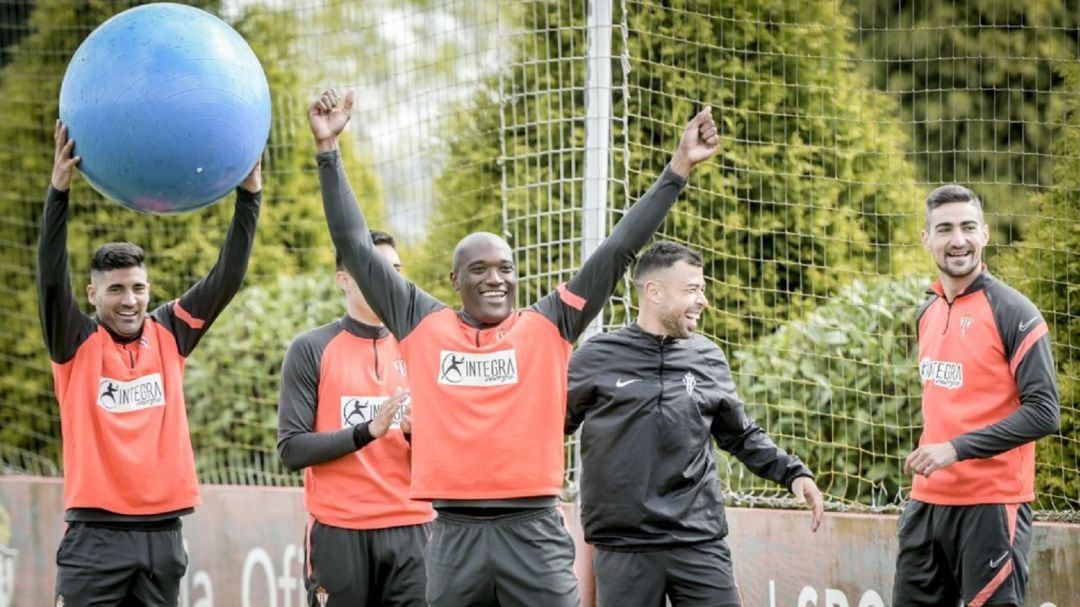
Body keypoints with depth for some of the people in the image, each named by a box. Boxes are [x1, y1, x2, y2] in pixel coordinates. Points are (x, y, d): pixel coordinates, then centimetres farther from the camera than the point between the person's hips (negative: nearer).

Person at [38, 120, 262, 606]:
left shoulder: (169, 335, 8)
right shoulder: (77, 344, 0)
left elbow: (227, 278, 3)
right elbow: (52, 278, -15)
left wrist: (249, 192, -8)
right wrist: (60, 188, -27)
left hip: (162, 533, 4)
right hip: (97, 533, -4)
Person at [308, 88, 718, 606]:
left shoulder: (548, 326, 8)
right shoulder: (425, 327, 9)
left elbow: (618, 250, 7)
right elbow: (355, 246, 10)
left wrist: (677, 170, 3)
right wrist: (329, 150, 8)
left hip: (533, 529, -1)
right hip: (455, 532, 1)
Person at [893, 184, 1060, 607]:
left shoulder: (1012, 312, -9)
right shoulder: (927, 314, 12)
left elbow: (1043, 413, -16)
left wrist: (957, 449, -20)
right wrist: (927, 453, 12)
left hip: (990, 504, -7)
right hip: (928, 499, 7)